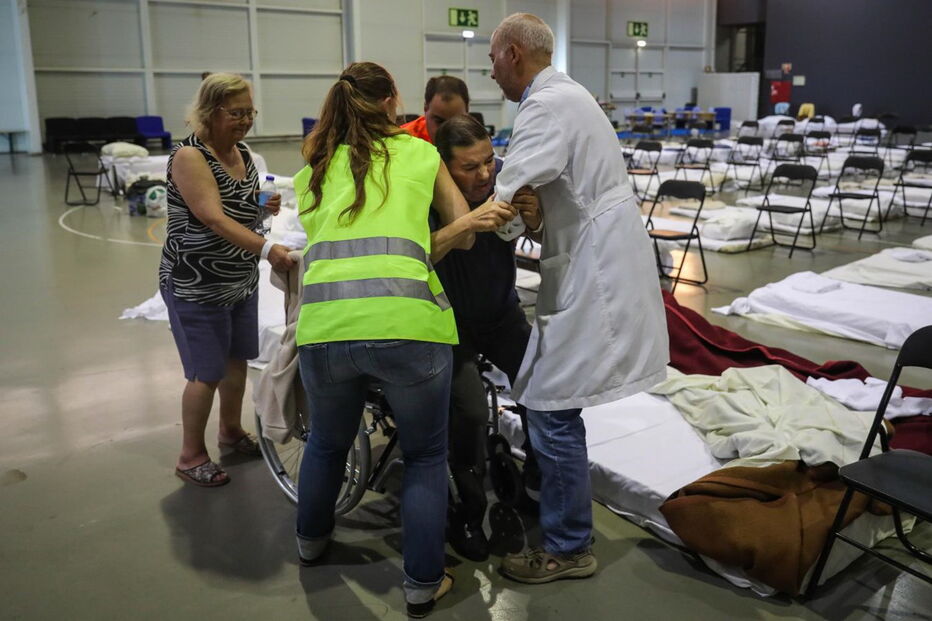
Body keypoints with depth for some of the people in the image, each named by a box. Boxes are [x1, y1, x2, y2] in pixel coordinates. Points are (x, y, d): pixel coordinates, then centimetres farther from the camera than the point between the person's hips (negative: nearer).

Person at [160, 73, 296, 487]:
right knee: (207, 373, -1)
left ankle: (231, 431, 37)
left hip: (242, 280, 8)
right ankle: (191, 456, 16)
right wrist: (267, 248, -42)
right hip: (196, 284, -7)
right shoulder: (189, 156, -18)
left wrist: (265, 207, -3)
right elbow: (215, 218, -29)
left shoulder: (241, 153, 6)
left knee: (237, 360, 16)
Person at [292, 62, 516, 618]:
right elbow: (463, 233, 19)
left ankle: (312, 541, 53)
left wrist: (466, 224, 8)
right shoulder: (420, 153, 14)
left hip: (324, 326, 3)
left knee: (328, 442, 30)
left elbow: (351, 245, 11)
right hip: (408, 324, -3)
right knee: (426, 456, 20)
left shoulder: (313, 172, 19)